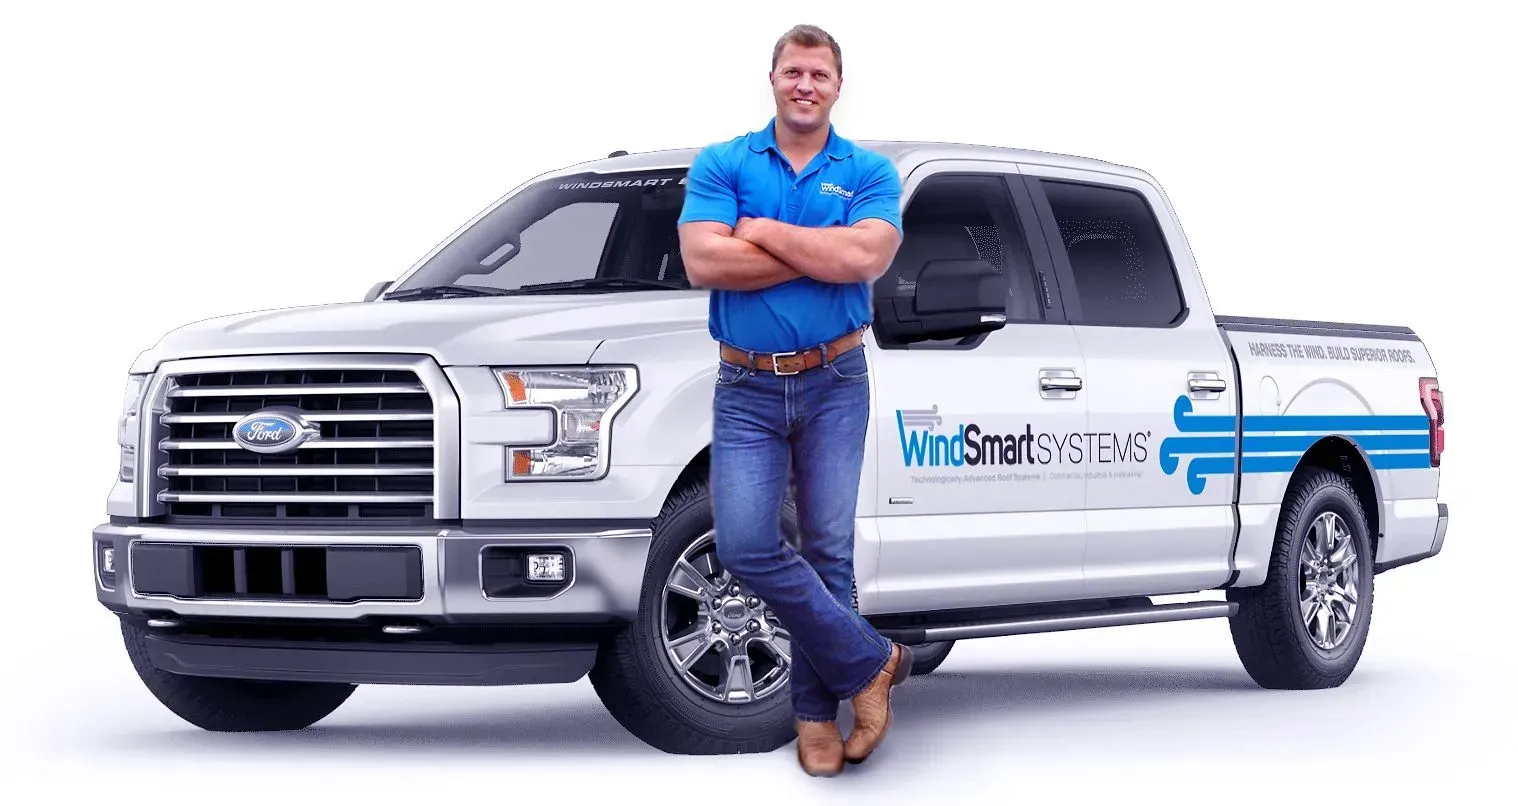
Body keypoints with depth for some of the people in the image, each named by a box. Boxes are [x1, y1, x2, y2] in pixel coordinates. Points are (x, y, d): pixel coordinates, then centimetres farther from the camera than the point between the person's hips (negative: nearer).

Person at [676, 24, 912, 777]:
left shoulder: (869, 173, 1)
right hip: (746, 388, 0)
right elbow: (703, 261, -14)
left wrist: (764, 233, -12)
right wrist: (821, 254, -12)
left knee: (827, 547, 1)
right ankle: (869, 661, 2)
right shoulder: (720, 165, 2)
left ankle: (817, 710, 13)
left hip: (834, 383, 0)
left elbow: (866, 257, -18)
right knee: (745, 545, -12)